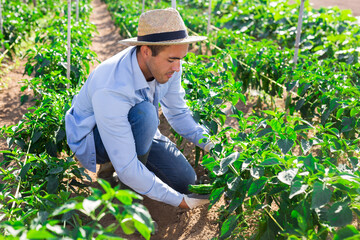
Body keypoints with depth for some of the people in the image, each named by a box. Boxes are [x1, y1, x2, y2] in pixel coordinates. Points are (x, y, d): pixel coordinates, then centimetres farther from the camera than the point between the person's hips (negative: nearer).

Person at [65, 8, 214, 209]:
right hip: (94, 138, -6)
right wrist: (179, 200, -33)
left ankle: (110, 169, 13)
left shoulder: (167, 64, -19)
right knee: (145, 112, -38)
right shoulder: (110, 90, -40)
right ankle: (129, 188, -13)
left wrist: (212, 146, -15)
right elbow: (126, 168, -37)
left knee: (186, 181, -4)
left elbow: (178, 114, -1)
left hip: (133, 130, 7)